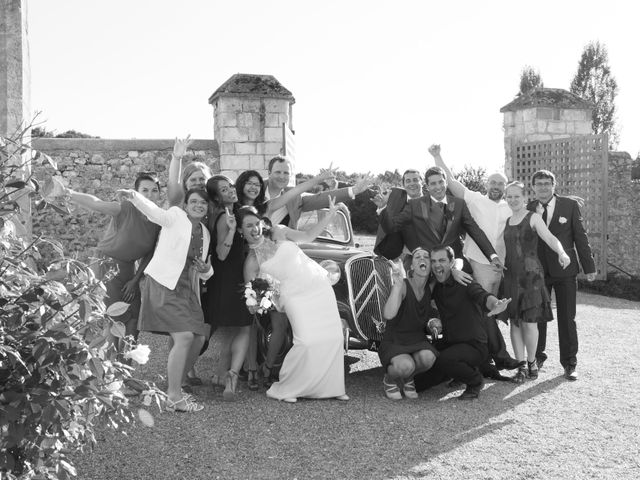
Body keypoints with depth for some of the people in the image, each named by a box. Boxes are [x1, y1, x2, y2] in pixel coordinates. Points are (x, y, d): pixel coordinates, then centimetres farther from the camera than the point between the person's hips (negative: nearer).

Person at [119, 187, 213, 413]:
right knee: (184, 337, -18)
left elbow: (203, 272, 25)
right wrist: (134, 196, -42)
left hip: (188, 288, 8)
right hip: (164, 284, -8)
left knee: (199, 338, 6)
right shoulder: (176, 216, 0)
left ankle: (175, 388, 23)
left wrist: (206, 270, 0)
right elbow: (153, 211, -22)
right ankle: (174, 399, -9)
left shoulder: (205, 233, 18)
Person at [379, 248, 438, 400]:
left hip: (418, 341, 5)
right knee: (406, 365, -37)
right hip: (393, 342, -4)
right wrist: (398, 284, -47)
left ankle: (407, 379, 3)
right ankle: (389, 379, 1)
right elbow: (388, 315, -37)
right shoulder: (403, 286, -20)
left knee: (428, 357, -31)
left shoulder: (431, 288, -2)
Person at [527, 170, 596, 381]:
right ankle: (537, 358, 24)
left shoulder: (570, 205, -1)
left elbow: (580, 237, 1)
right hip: (537, 271, 1)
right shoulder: (528, 209, 3)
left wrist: (589, 267, 0)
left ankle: (569, 363, 15)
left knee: (567, 318, 4)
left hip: (564, 270, -1)